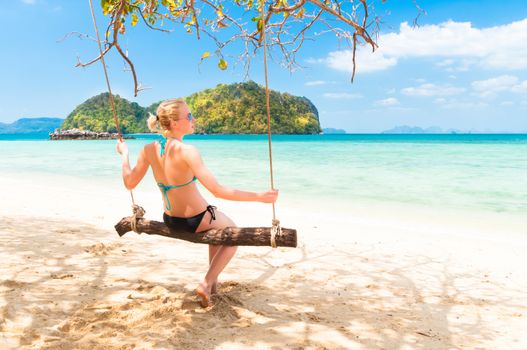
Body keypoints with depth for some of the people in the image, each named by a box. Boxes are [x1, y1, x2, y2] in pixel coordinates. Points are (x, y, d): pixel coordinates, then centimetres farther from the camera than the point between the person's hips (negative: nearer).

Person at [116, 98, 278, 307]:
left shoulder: (149, 150, -9)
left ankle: (213, 281, 39)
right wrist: (258, 196, -27)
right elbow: (218, 191, -31)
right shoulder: (186, 151, -29)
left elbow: (129, 183, 3)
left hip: (170, 220, 7)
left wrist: (124, 153, 18)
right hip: (196, 220, -7)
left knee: (219, 226, 36)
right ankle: (207, 284, 11)